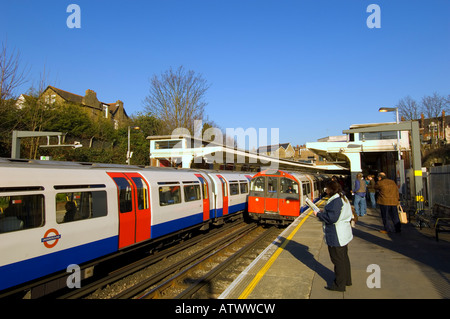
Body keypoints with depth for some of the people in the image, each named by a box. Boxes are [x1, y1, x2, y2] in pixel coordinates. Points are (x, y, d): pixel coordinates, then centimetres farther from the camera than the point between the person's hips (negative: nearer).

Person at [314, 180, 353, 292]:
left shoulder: (335, 201, -24)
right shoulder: (343, 198, 10)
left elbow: (332, 218, -27)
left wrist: (319, 214, -15)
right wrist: (324, 212, 10)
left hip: (336, 237, -11)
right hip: (343, 234, 11)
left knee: (338, 260, 1)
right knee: (344, 258, 22)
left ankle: (339, 285, 13)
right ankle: (346, 280, 36)